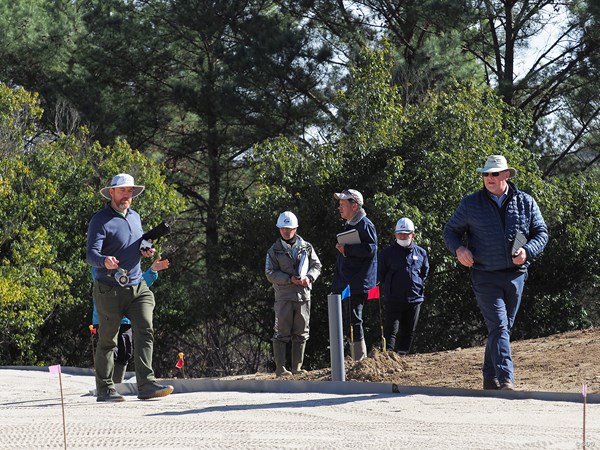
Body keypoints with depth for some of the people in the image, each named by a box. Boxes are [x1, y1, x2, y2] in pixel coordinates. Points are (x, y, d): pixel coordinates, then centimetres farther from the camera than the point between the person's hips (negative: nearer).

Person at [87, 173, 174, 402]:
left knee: (145, 332, -10)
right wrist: (104, 261, -42)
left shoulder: (135, 217, 14)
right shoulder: (100, 220, -9)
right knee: (108, 340, 2)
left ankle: (146, 384, -14)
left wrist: (145, 248, 7)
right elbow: (91, 254, -19)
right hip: (110, 290, -6)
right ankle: (104, 389, 10)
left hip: (137, 287, 6)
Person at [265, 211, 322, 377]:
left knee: (301, 333, 7)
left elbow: (317, 265, 11)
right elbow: (270, 273, -3)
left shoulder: (306, 247, 11)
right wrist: (290, 279, -16)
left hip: (303, 295, 3)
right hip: (284, 296, -3)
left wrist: (309, 277, -10)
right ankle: (280, 368, -5)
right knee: (282, 333, -5)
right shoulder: (274, 250, 4)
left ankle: (297, 367, 14)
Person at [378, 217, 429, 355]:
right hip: (393, 300, -3)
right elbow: (380, 274, 7)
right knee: (390, 330, -10)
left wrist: (418, 285, 9)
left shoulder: (421, 253, 7)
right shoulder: (388, 252, 0)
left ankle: (402, 355, 17)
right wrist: (388, 288, 4)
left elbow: (425, 272, 19)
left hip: (414, 298, 3)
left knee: (409, 331, 9)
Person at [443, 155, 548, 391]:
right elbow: (450, 230, 11)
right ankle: (505, 380, -24)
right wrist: (458, 248, -11)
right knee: (498, 326, -16)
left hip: (515, 276, 3)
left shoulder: (525, 203, 5)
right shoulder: (470, 204, 2)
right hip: (485, 277, -3)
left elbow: (541, 232, 9)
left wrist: (527, 251, -11)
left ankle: (490, 378, 27)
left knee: (502, 328, 13)